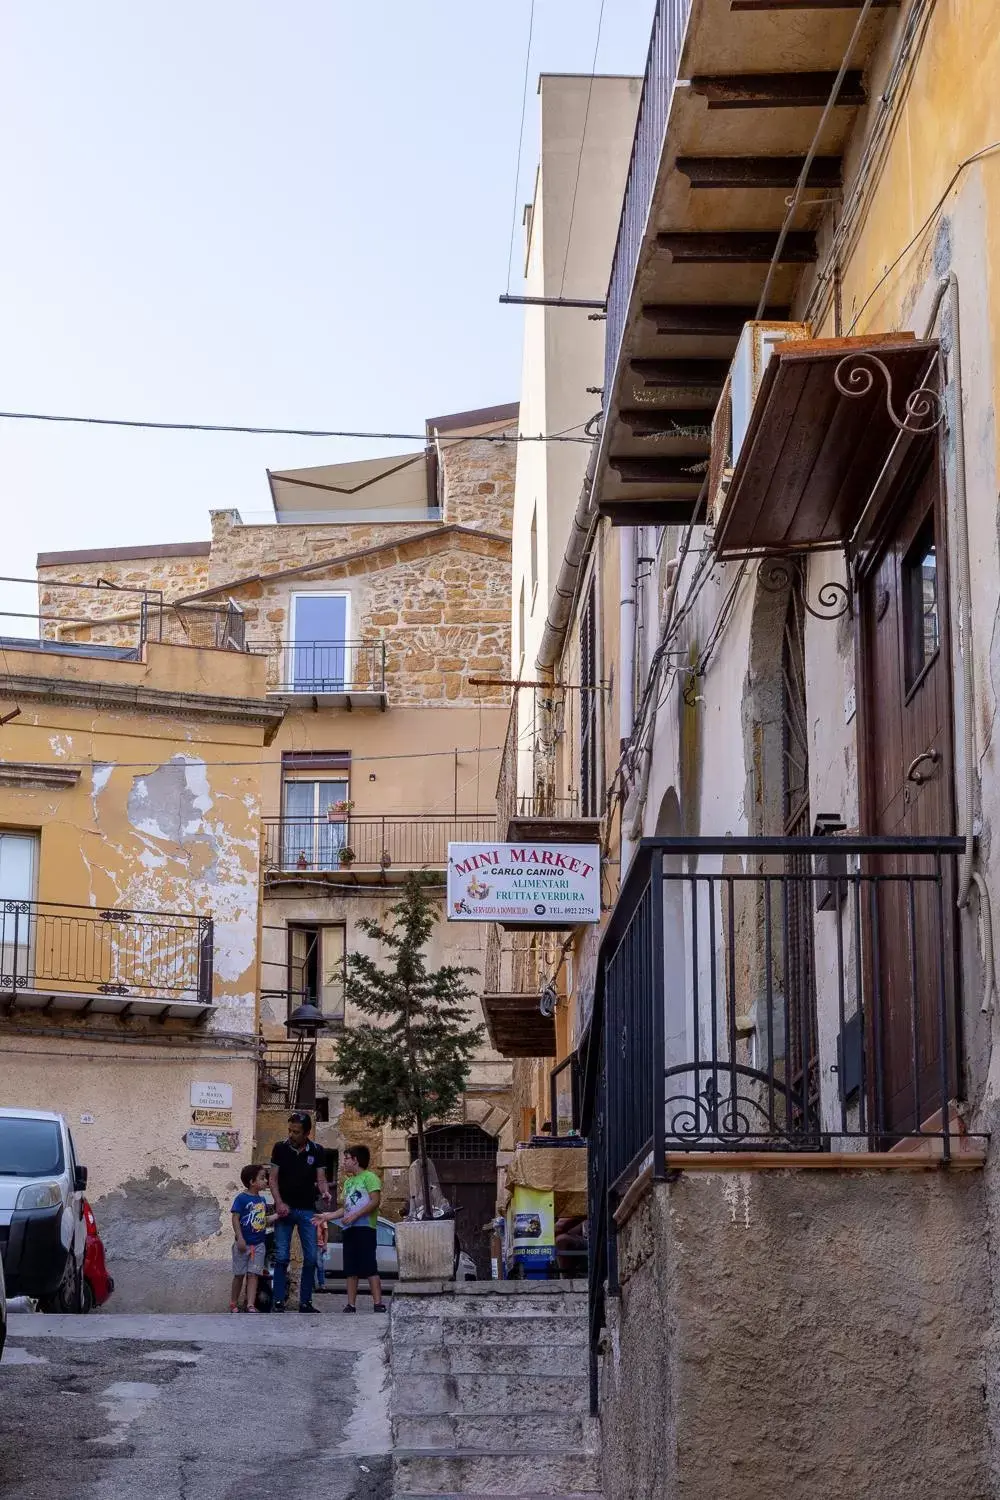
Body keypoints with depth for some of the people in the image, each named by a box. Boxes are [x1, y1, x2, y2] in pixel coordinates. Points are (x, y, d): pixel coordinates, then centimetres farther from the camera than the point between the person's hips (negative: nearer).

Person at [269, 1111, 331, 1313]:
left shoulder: (316, 1151, 3)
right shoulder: (280, 1148, 0)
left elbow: (320, 1178, 1)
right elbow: (273, 1178, 0)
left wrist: (324, 1192, -22)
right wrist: (279, 1203, -14)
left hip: (308, 1210, 2)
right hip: (285, 1209, -2)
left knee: (311, 1257, 0)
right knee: (282, 1257, -4)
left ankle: (305, 1302, 7)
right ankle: (278, 1302, -1)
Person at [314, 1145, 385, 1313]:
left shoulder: (369, 1177, -2)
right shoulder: (348, 1182, 24)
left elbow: (375, 1201, -13)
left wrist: (355, 1216, -19)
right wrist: (326, 1217, 16)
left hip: (365, 1227, -8)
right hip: (349, 1229, 9)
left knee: (370, 1268, -13)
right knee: (350, 1270, 5)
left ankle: (378, 1304, -16)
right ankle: (351, 1305, 6)